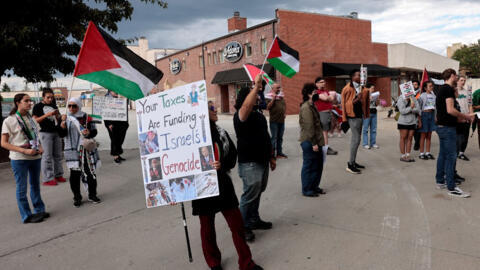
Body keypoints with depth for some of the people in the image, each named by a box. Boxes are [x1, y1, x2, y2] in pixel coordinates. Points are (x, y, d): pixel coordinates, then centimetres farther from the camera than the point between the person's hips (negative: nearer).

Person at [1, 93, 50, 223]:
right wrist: (25, 151, -20)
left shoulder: (31, 119, 9)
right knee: (21, 188, 4)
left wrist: (40, 147, -2)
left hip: (35, 157, 6)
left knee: (35, 185, 17)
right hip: (19, 159, -6)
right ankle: (27, 216, 13)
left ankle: (39, 210, 30)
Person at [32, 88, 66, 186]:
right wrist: (47, 115, -18)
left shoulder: (54, 106, 17)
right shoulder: (38, 106, 1)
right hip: (45, 133, -6)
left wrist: (57, 116, -2)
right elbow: (35, 120, -7)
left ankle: (58, 175, 19)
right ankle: (47, 179, -3)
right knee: (47, 156, -6)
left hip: (56, 132, 6)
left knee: (58, 155, 10)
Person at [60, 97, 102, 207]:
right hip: (73, 150, 0)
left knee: (90, 172, 5)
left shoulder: (86, 118, 2)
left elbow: (94, 131, 3)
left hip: (86, 150, 0)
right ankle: (77, 197, 17)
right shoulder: (66, 118, 5)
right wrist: (63, 124, -19)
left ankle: (92, 195, 21)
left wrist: (89, 133, -18)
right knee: (74, 174, 2)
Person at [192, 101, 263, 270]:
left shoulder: (221, 133, 2)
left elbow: (232, 154, 7)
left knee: (237, 224, 7)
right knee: (207, 228, 13)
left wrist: (222, 165, -13)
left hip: (223, 185, 4)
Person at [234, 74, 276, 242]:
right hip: (249, 163, -9)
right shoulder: (241, 115, -11)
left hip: (263, 161, 9)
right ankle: (243, 226, 5)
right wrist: (256, 86, -34)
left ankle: (254, 220, 29)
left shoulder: (259, 115, 17)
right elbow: (246, 106, -37)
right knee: (250, 194, -7)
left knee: (257, 192, 16)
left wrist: (271, 156, 22)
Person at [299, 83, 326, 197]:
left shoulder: (311, 105, 15)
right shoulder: (306, 108, -18)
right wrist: (313, 143, -21)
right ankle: (306, 190, 13)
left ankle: (314, 187, 29)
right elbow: (309, 127, -21)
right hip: (309, 142, -10)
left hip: (315, 141, 10)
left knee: (318, 164, 16)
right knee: (309, 166, 1)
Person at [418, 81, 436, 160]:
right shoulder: (422, 96, -7)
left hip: (432, 114, 6)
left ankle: (428, 153, 14)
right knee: (423, 135, -1)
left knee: (429, 135, 8)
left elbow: (436, 106, 15)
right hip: (424, 114, -6)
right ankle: (421, 153, 5)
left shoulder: (433, 95, 10)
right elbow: (418, 107, -9)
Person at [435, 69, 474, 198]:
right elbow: (450, 110, -23)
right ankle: (451, 187, -1)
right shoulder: (449, 89, -15)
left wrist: (462, 116, 20)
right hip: (448, 127, -10)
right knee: (451, 156, -6)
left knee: (443, 154, 15)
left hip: (441, 126, 10)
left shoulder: (441, 89, 15)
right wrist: (466, 117, -10)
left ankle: (440, 181, 22)